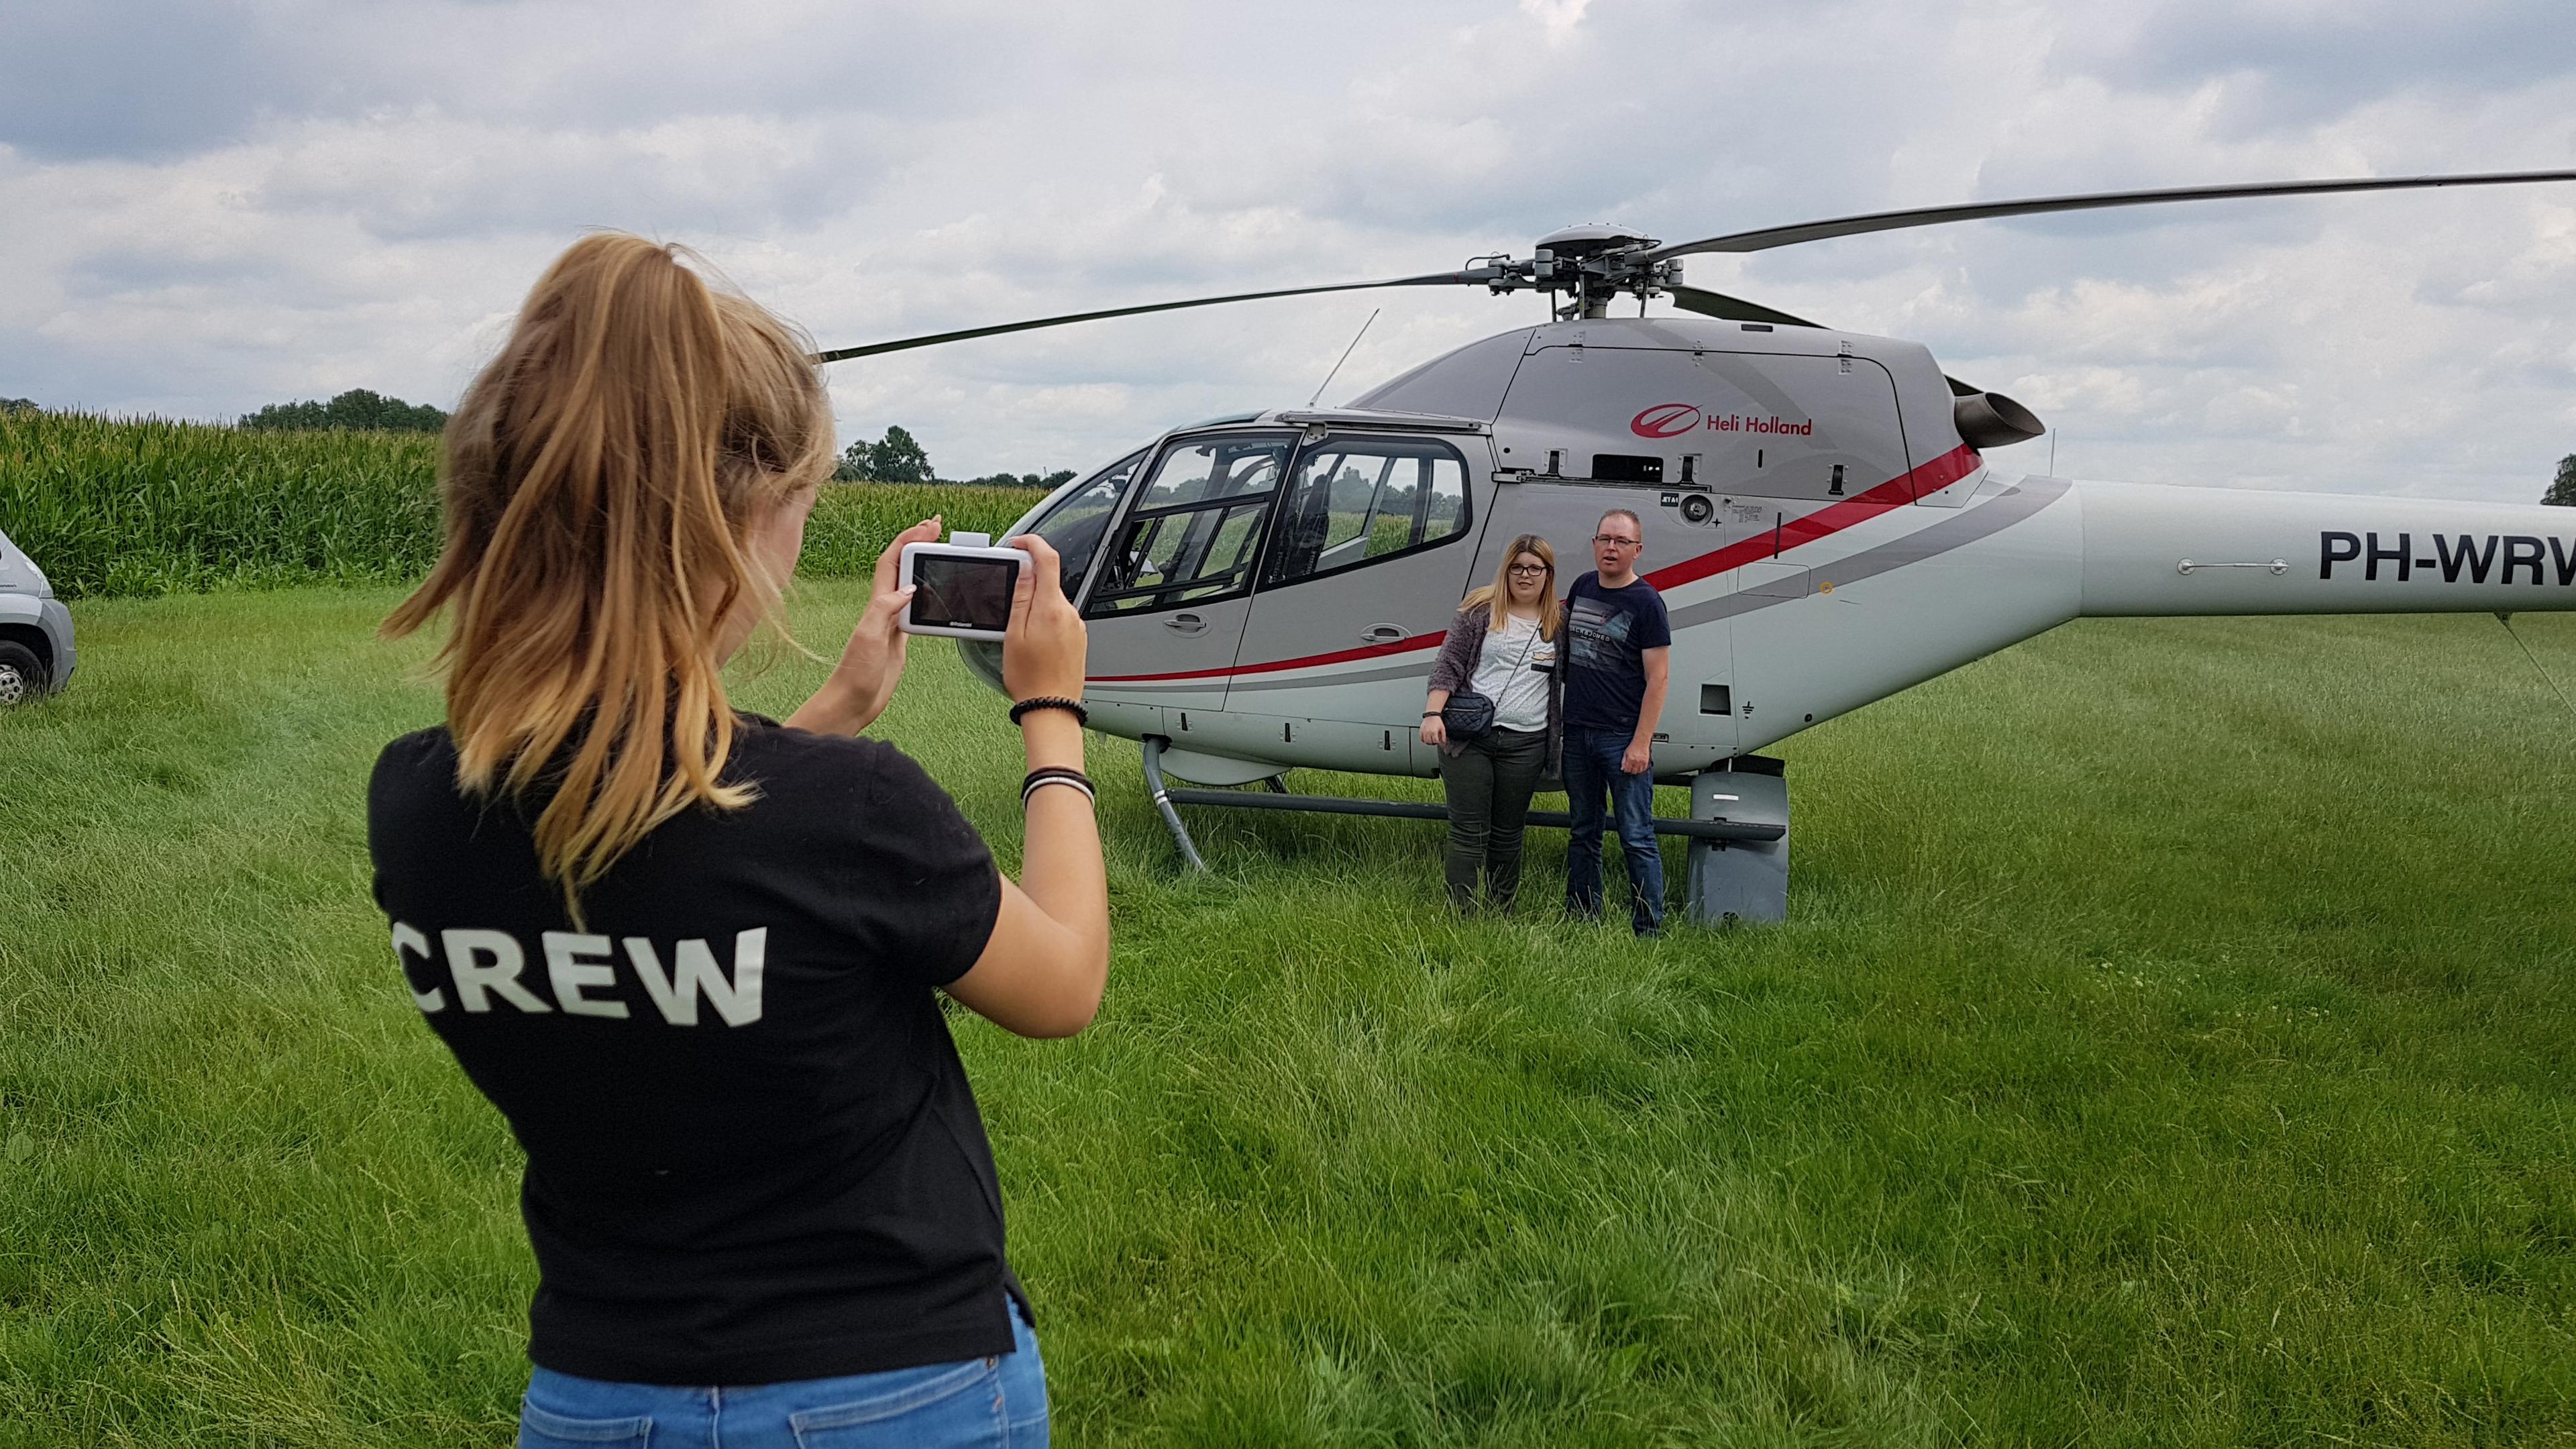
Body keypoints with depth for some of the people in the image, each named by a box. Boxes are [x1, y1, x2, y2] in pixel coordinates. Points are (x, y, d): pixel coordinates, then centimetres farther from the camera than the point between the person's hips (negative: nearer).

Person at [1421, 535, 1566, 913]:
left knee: (1507, 835, 9)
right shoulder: (1479, 612, 2)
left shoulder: (1560, 624, 9)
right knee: (1468, 833, -3)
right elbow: (1448, 665, -2)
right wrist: (1433, 714, -14)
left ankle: (1502, 918, 17)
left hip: (1524, 745, 2)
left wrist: (1567, 736, 12)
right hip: (1467, 738, -2)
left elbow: (1569, 681, 17)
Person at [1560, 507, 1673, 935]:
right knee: (1583, 833, 13)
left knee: (1636, 837, -4)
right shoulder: (1581, 588, 10)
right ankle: (1582, 920, 22)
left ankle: (1650, 929, 1)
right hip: (1576, 732, 6)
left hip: (1623, 737, -6)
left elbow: (1658, 678, -10)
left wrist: (1641, 743, -16)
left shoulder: (1646, 603, -7)